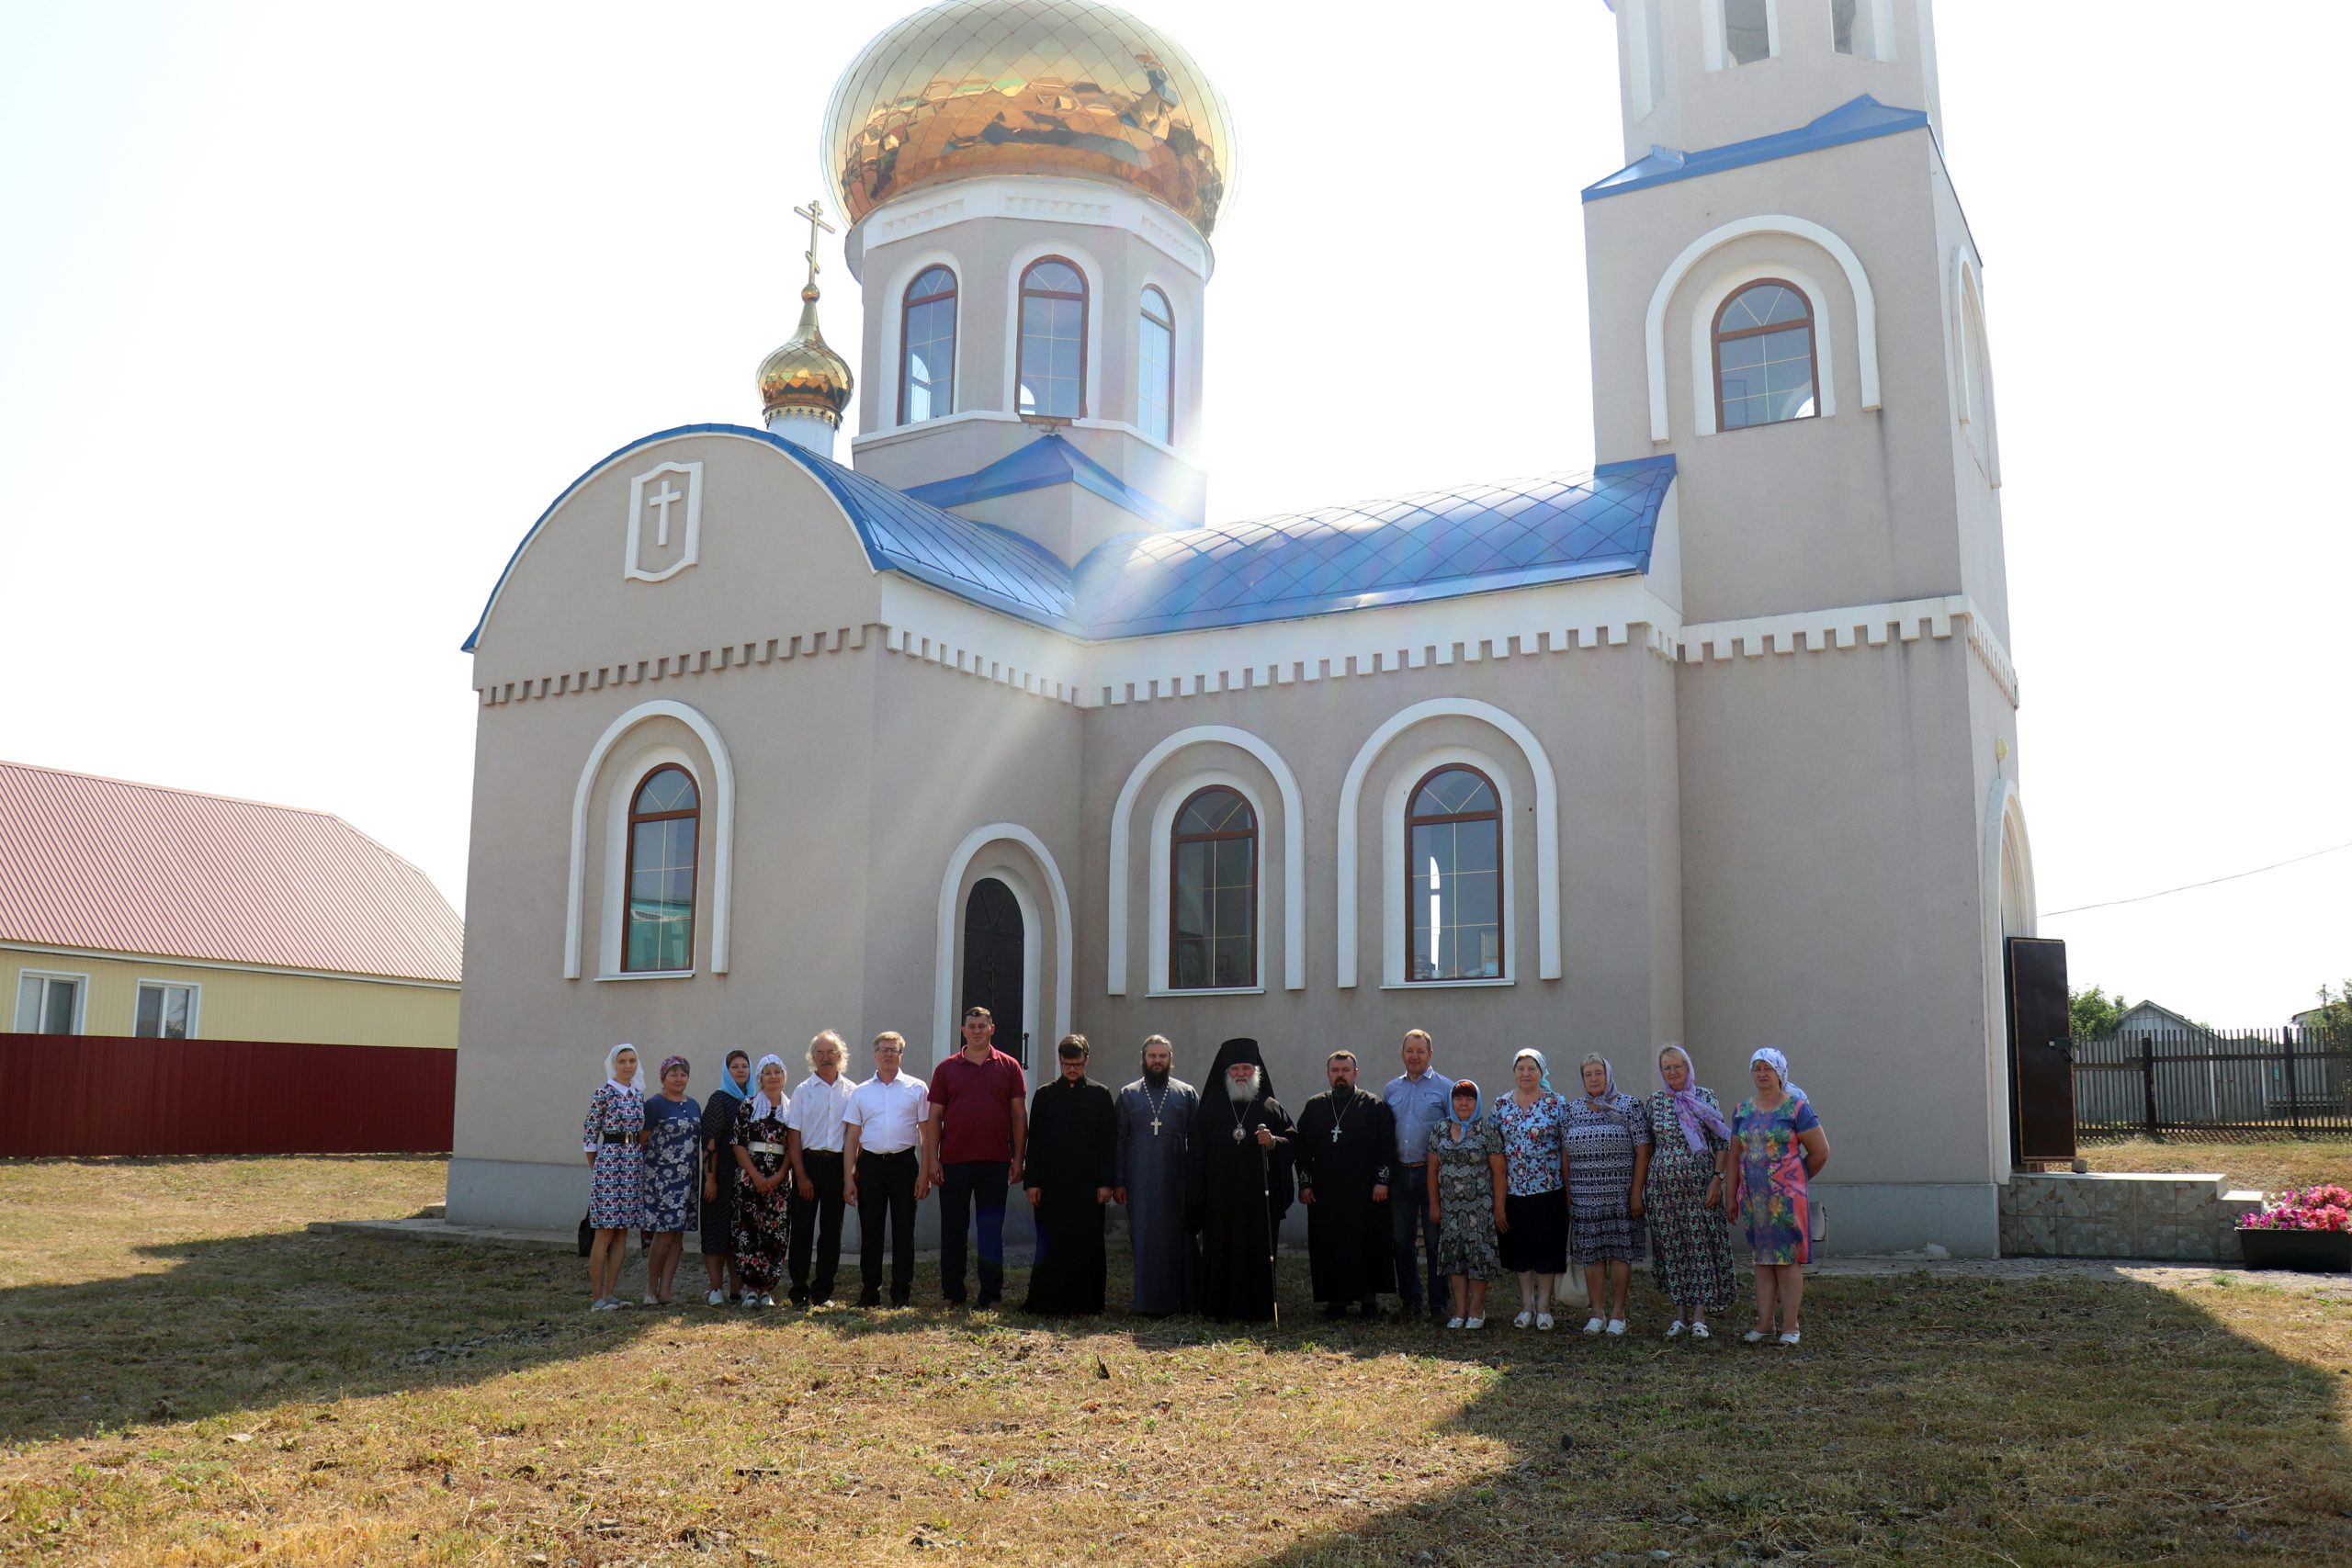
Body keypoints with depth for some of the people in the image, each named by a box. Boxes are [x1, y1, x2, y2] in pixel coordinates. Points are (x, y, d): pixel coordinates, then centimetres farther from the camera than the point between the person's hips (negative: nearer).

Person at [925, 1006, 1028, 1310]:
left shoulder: (1009, 1067, 4)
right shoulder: (947, 1068, 5)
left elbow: (1019, 1115, 5)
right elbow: (934, 1117, 5)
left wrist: (1018, 1158, -1)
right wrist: (932, 1159, -2)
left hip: (995, 1162, 0)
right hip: (954, 1161, 1)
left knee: (991, 1231, 5)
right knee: (952, 1230, 6)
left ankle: (991, 1295, 13)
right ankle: (952, 1294, 16)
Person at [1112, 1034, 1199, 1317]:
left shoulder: (1187, 1094, 8)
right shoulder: (1128, 1095, 9)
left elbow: (1196, 1139, 6)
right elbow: (1119, 1141, 7)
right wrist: (1117, 1182, 1)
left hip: (1177, 1180, 0)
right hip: (1140, 1183, 0)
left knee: (1180, 1238, 1)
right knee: (1144, 1239, 0)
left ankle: (1185, 1300, 11)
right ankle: (1149, 1301, 5)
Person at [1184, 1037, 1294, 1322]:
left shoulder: (1272, 1108, 10)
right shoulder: (1210, 1108, 10)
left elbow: (1292, 1141, 7)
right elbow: (1196, 1152, 6)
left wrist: (1274, 1142, -15)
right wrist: (1197, 1197, -1)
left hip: (1259, 1195, 0)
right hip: (1220, 1195, 0)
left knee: (1258, 1250, -1)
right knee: (1221, 1250, 0)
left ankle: (1256, 1308, 6)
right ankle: (1222, 1307, 7)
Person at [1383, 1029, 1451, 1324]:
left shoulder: (1443, 1087, -1)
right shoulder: (1391, 1089, 11)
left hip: (1431, 1174, -4)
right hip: (1399, 1174, 4)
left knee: (1435, 1241, 0)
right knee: (1400, 1240, 8)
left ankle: (1438, 1303, 8)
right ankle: (1411, 1298, 20)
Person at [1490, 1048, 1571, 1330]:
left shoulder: (1557, 1104, -2)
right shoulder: (1501, 1104, 5)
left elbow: (1567, 1149, -2)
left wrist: (1568, 1190, -5)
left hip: (1549, 1190, -3)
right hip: (1513, 1190, 3)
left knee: (1547, 1248, 2)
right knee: (1519, 1249, 9)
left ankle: (1543, 1307, 12)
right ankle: (1526, 1307, 19)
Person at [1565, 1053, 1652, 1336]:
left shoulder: (1628, 1105, -1)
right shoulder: (1573, 1108, 9)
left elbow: (1642, 1153, -4)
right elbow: (1566, 1154, 10)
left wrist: (1636, 1193, -9)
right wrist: (1567, 1192, 5)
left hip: (1620, 1193, -3)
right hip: (1584, 1193, 3)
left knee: (1620, 1251, 0)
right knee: (1591, 1253, 4)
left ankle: (1618, 1313, 8)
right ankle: (1597, 1312, 13)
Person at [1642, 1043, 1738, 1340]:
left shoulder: (1705, 1098, 0)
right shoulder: (1653, 1102, 6)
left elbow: (1722, 1142, -2)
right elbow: (1645, 1148, 10)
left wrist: (1717, 1179, -10)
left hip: (1700, 1184, -2)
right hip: (1663, 1187, 2)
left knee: (1701, 1246, -3)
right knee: (1671, 1248, 4)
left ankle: (1699, 1316, 1)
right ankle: (1679, 1314, 13)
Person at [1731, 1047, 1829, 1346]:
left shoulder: (1796, 1107, -6)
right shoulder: (1743, 1110, 9)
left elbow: (1820, 1152, -3)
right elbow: (1735, 1155, 12)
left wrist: (1796, 1179, 8)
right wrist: (1732, 1195, 10)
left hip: (1787, 1197, -5)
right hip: (1753, 1197, 5)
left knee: (1788, 1259, -1)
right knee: (1762, 1260, 9)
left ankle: (1790, 1326, 6)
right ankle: (1764, 1323, 15)